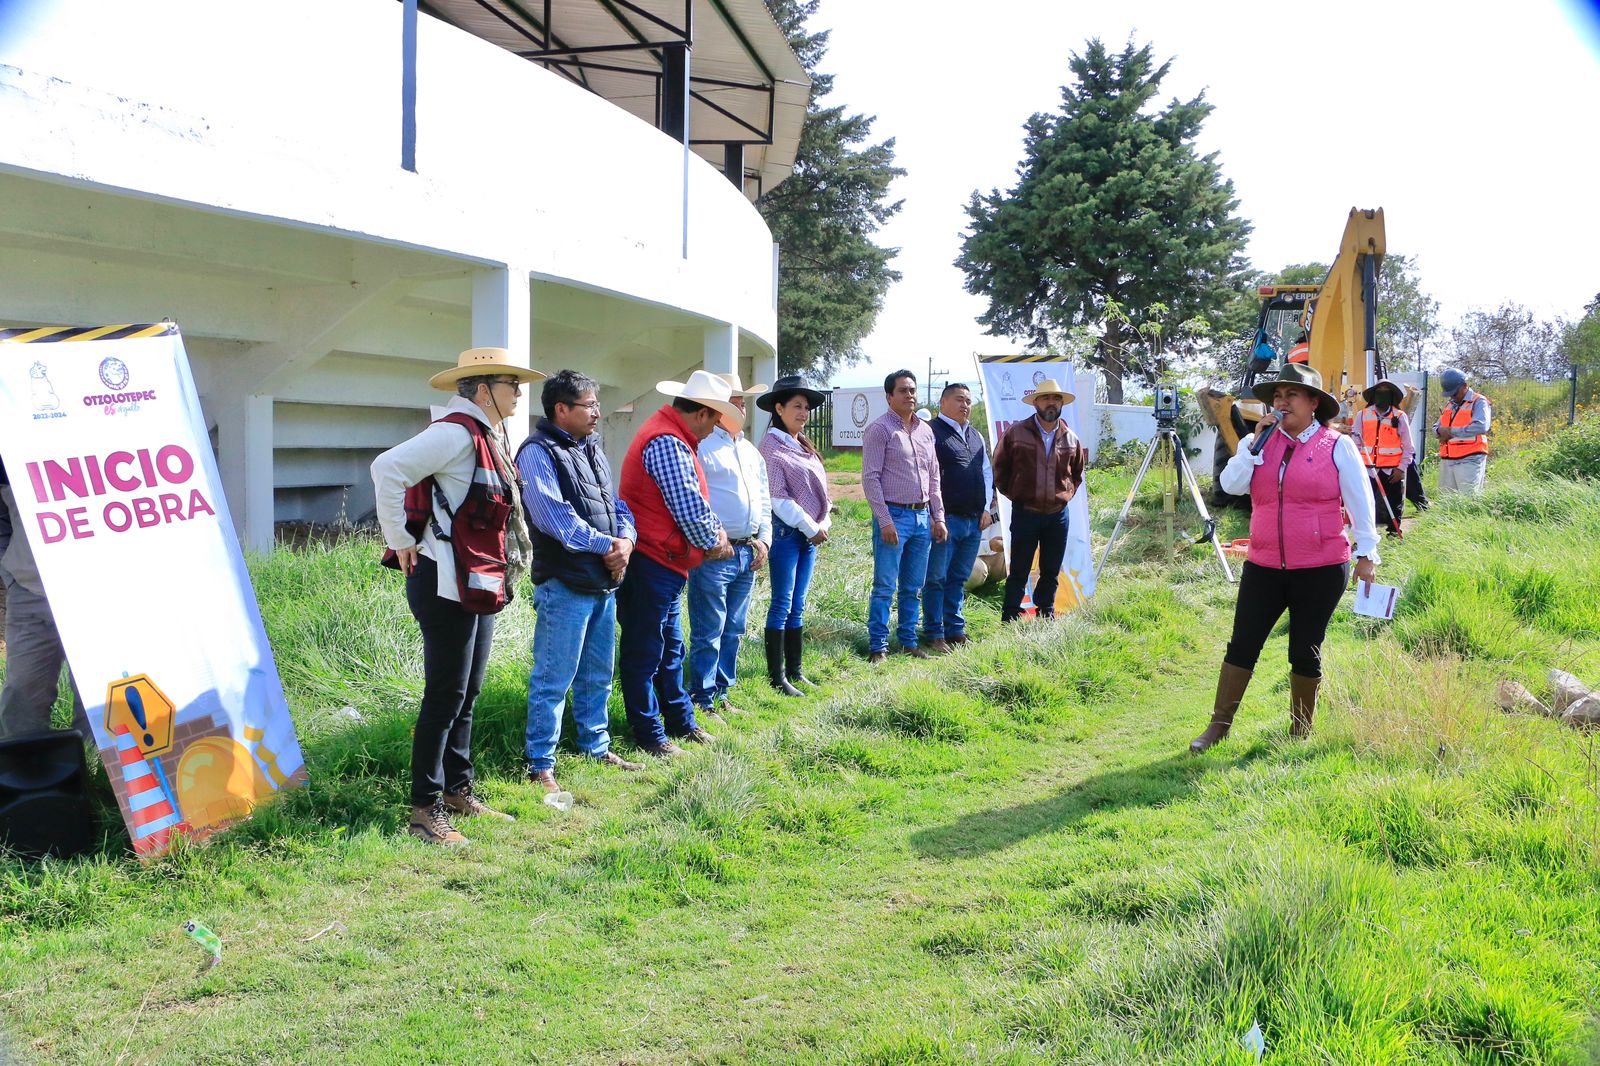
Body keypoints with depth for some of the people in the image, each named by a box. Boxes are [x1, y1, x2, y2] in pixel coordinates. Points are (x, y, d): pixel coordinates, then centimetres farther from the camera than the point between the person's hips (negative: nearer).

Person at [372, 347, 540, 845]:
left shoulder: (489, 436, 13)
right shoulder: (456, 432, -16)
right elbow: (388, 468, -28)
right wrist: (401, 540, -20)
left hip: (481, 585, 10)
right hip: (447, 584, -10)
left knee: (467, 693, 16)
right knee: (445, 696, -4)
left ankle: (458, 791, 27)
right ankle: (425, 810, 4)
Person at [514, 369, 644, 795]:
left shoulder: (592, 449, 16)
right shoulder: (538, 452, -11)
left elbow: (614, 504, 16)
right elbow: (554, 516, -20)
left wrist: (626, 539, -5)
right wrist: (605, 545, -15)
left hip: (604, 581, 9)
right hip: (564, 583, -9)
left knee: (597, 676, 19)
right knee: (553, 679, -3)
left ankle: (596, 747, 32)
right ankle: (540, 765, 5)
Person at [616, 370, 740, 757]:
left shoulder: (672, 438, 14)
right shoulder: (667, 443, -21)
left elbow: (694, 502, 20)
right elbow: (690, 510, -23)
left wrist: (715, 533, 5)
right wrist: (714, 541, -5)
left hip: (664, 565, 11)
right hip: (651, 563, -11)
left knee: (670, 649, 20)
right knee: (644, 653, 1)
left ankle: (680, 722, 32)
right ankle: (649, 735, 9)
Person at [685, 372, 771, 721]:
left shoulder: (752, 452, 18)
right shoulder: (700, 447, -8)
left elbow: (764, 500, 23)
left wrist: (764, 538, 10)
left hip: (748, 553, 8)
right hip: (714, 552, -8)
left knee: (733, 631, 14)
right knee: (708, 633, -3)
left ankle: (721, 692, 23)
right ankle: (702, 701, 5)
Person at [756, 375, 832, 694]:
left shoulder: (804, 447, 15)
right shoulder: (772, 447, -10)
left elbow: (819, 487, 16)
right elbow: (778, 498, -15)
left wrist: (824, 522, -1)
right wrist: (812, 527, -12)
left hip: (810, 533, 8)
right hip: (786, 532, -8)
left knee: (798, 606, 11)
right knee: (782, 604, -5)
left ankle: (795, 671, 17)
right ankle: (777, 677, 0)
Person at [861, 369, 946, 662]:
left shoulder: (925, 430, 14)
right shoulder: (880, 429, -6)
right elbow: (870, 477, -10)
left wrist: (938, 517, 12)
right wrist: (884, 521, -15)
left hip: (922, 517, 6)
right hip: (894, 515, -6)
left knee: (912, 588, 11)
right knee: (885, 587, -4)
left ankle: (908, 642, 20)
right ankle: (878, 647, 1)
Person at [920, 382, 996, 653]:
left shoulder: (976, 436, 19)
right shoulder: (932, 432, -6)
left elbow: (987, 472, 22)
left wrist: (987, 508, 11)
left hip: (974, 520, 7)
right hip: (945, 519, -7)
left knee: (959, 579, 14)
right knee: (936, 579, -1)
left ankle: (956, 631, 22)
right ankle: (934, 635, 4)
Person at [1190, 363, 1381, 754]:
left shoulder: (1338, 446, -1)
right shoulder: (1263, 442, 9)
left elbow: (1360, 503, 1)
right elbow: (1231, 484, -3)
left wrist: (1366, 554, -1)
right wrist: (1255, 442, -9)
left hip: (1321, 570, -3)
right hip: (1264, 566, 3)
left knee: (1306, 653, 6)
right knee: (1242, 646, 1)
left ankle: (1300, 733, 21)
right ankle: (1219, 725, 8)